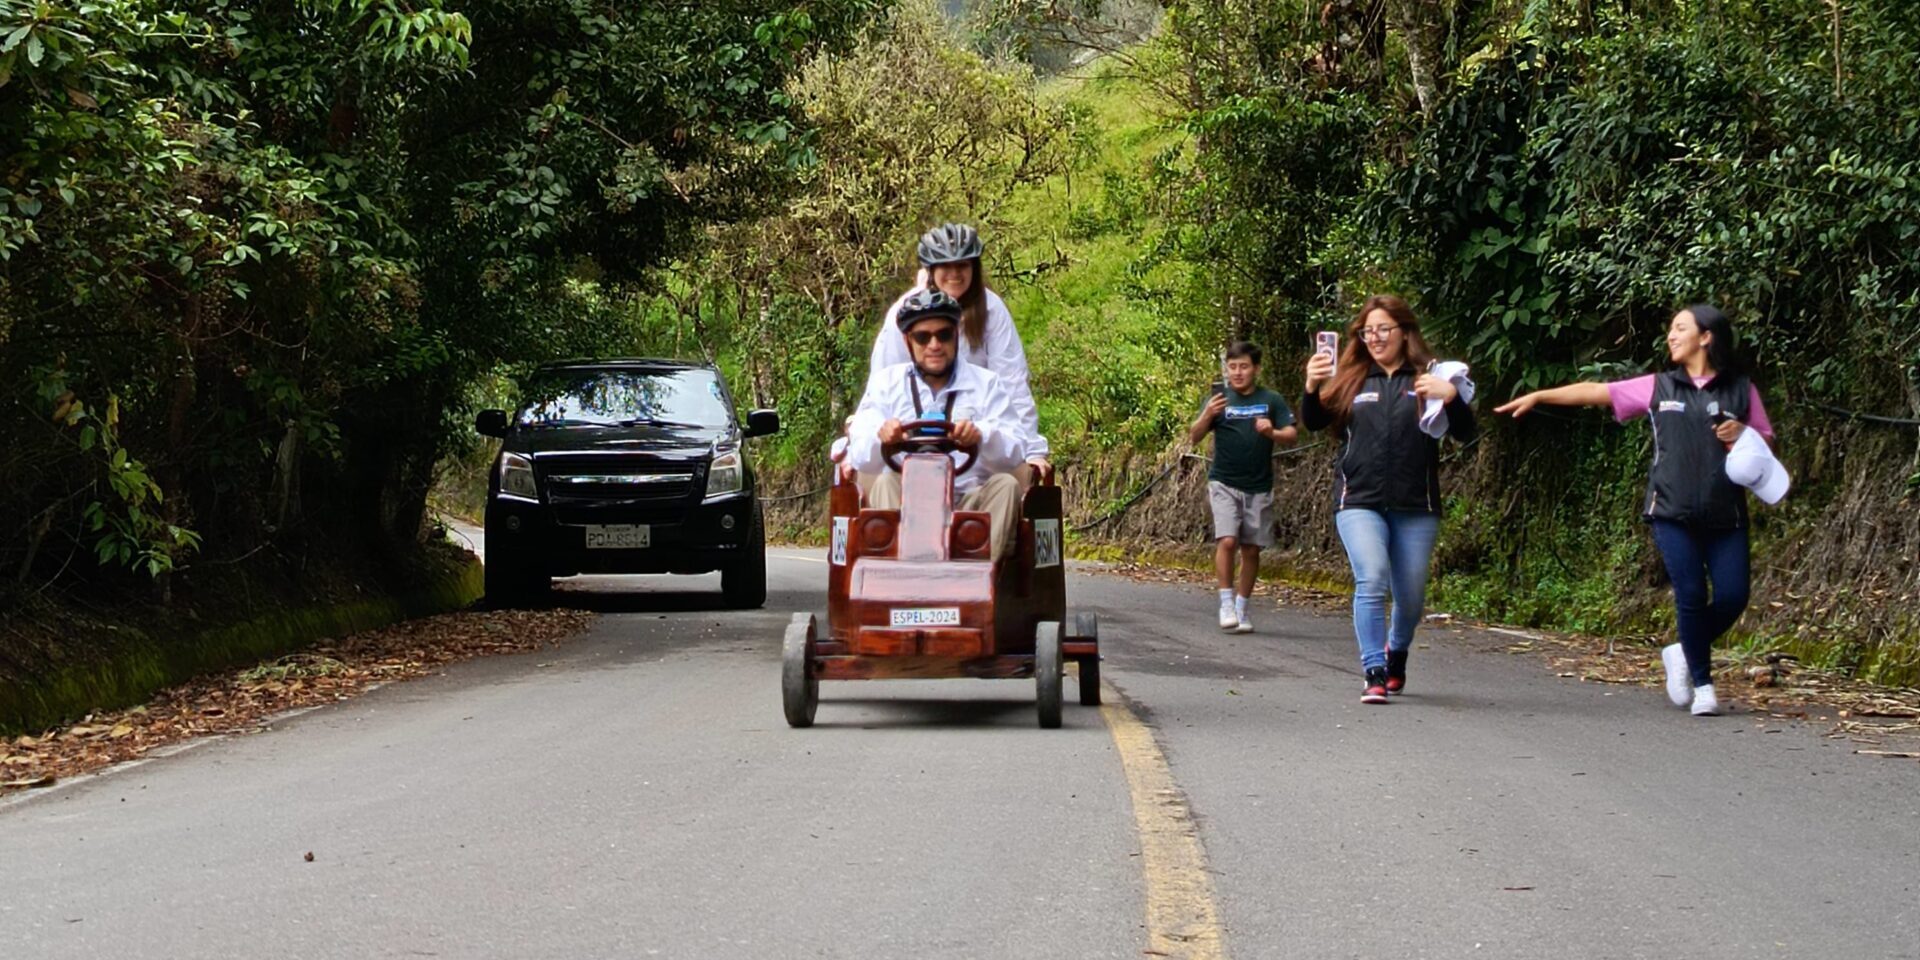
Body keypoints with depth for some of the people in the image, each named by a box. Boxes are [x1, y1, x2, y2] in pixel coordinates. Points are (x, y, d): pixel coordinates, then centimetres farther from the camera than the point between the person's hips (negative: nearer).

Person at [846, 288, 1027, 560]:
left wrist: (981, 436, -28)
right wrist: (880, 436, -28)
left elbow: (1016, 451, -5)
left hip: (970, 502, 0)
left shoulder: (986, 384, 9)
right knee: (885, 484, -28)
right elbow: (859, 459, -3)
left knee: (1005, 485, -26)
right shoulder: (885, 383, 10)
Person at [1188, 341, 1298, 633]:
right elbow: (1194, 437, -4)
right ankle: (1226, 603, -8)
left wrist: (1273, 432, -24)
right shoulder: (1220, 399, 2)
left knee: (1251, 549, 5)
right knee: (1227, 541, -17)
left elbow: (1292, 434, -2)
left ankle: (1242, 609, 15)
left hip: (1259, 487, 1)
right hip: (1224, 484, -1)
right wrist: (1207, 415, -24)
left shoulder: (1271, 401, 3)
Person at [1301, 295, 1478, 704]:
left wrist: (1452, 397, -23)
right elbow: (1313, 423, 3)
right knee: (1372, 580, -19)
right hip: (1359, 502, 0)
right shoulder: (1350, 379, 7)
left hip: (1415, 507, 0)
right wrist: (1311, 387, -17)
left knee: (1411, 595, 10)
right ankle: (1373, 674, -15)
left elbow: (1467, 435, -4)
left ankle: (1396, 653, 39)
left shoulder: (1428, 379, 1)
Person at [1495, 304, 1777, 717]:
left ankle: (1686, 653, 19)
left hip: (1725, 514, 0)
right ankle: (1702, 685, 5)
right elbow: (1594, 391, 11)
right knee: (1691, 594, -10)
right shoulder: (1658, 387, 10)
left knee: (1732, 596, -8)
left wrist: (1742, 437, -9)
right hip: (1673, 511, 0)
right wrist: (1539, 396, 6)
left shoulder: (1741, 390, 8)